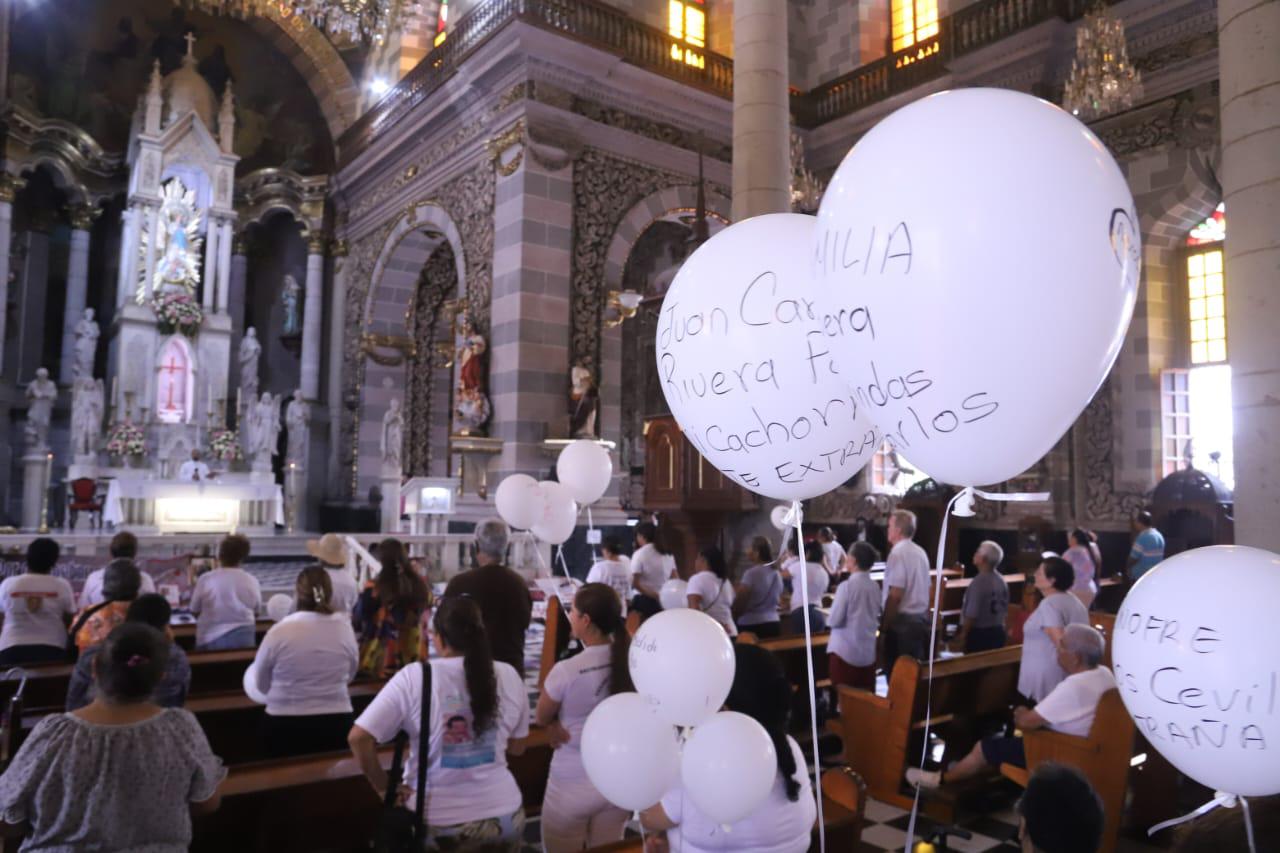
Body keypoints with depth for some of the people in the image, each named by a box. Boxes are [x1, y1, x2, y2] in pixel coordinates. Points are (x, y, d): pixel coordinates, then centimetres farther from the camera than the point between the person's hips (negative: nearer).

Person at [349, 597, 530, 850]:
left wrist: (384, 790, -3)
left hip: (435, 821, -2)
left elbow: (359, 738, -15)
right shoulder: (509, 675, -4)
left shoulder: (413, 677, -13)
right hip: (502, 815, 3)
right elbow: (517, 748, 7)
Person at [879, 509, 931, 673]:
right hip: (922, 618, 8)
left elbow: (895, 595, -21)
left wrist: (884, 626, -16)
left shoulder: (898, 552, -15)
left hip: (902, 621, -8)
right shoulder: (921, 552, 10)